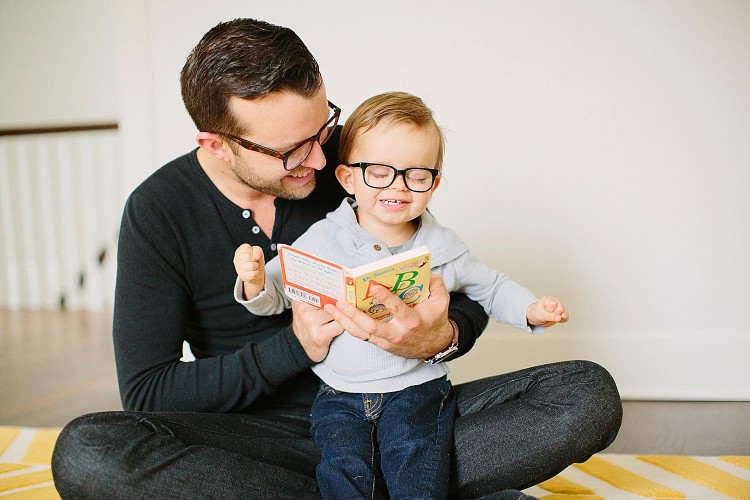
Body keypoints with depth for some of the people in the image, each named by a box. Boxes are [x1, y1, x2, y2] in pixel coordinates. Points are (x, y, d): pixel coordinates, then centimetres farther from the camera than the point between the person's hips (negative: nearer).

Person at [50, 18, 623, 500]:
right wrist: (294, 347, -20)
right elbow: (146, 392, -9)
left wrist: (441, 336, -25)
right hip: (266, 432, 0)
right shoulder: (159, 212, -8)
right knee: (84, 452, -29)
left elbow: (469, 299, 0)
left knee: (589, 396, -16)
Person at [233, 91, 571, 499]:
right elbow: (276, 292, 1)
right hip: (340, 393, 0)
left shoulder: (442, 246, 3)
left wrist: (531, 310, -2)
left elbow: (490, 288, 15)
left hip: (416, 386, 0)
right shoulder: (323, 239, -2)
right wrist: (254, 282, -21)